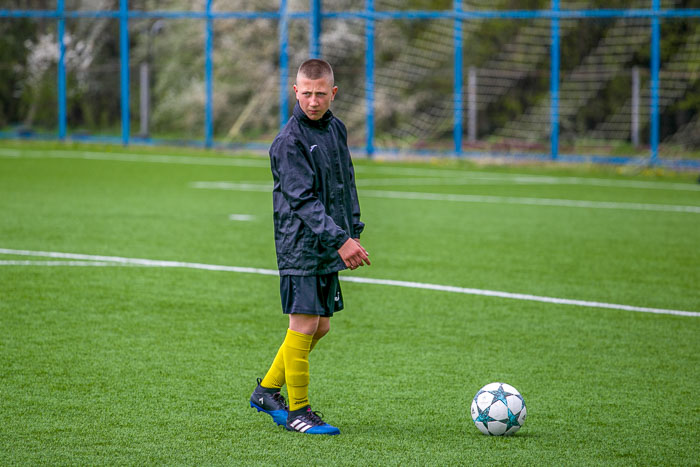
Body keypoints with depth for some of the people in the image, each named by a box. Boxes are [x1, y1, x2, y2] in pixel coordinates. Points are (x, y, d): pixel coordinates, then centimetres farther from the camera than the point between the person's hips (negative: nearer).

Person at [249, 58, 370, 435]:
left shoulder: (336, 129, 10)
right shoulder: (290, 141, -15)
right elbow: (303, 200, -21)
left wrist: (354, 232, 15)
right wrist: (340, 239, -27)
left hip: (329, 247, 8)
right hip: (301, 245, -8)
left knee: (321, 326, 13)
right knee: (304, 326, -6)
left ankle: (267, 390, 27)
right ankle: (297, 411, 4)